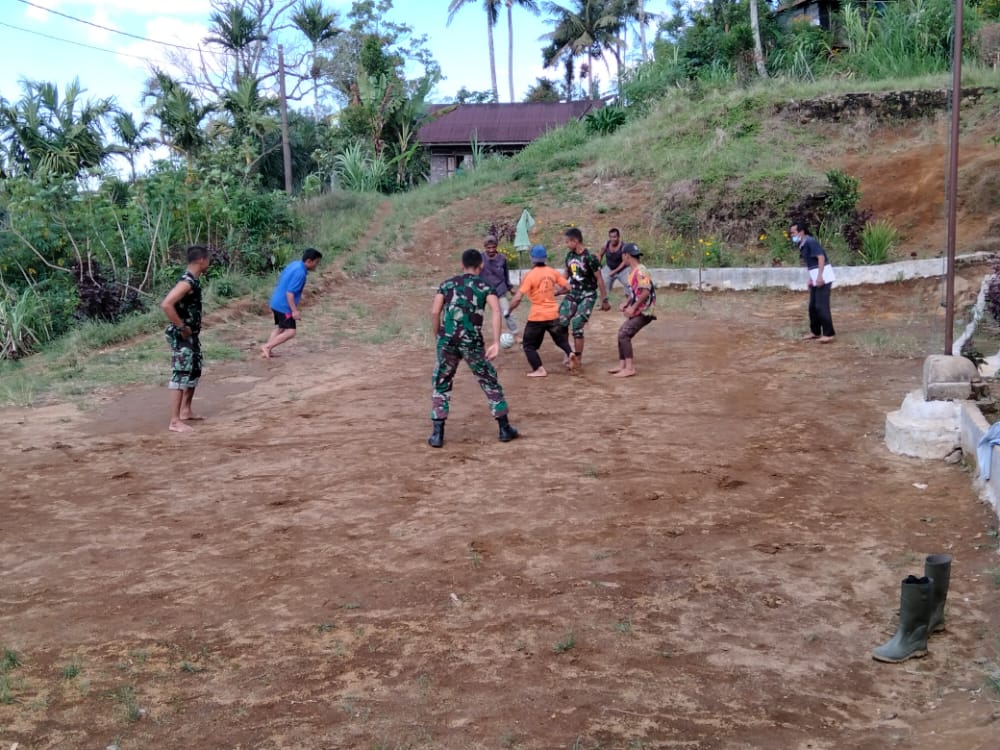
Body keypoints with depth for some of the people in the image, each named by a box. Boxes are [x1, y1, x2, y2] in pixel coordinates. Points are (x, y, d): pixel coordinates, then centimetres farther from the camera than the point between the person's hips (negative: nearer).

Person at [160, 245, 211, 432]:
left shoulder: (193, 280, 9)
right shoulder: (187, 282, -21)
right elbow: (166, 304, -32)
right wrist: (182, 327, -24)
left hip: (191, 335, 10)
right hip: (182, 336, -10)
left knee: (194, 371, 20)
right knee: (181, 375, -9)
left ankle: (185, 411, 32)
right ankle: (175, 422, -8)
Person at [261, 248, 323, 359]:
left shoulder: (294, 264, 7)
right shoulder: (300, 273, -22)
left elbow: (281, 279, 19)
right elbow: (290, 293, -25)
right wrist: (295, 311, -24)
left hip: (277, 302, 10)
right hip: (284, 306, -10)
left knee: (279, 328, 20)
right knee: (290, 332, -8)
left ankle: (267, 350, 17)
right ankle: (267, 347, -9)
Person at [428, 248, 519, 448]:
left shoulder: (447, 284, 14)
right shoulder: (486, 287, 9)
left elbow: (435, 313, 2)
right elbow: (496, 312, -8)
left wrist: (439, 338, 13)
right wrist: (495, 343, -13)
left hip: (447, 339, 1)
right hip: (472, 341, -1)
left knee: (441, 384, 15)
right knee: (489, 382, 14)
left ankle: (437, 434, 8)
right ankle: (505, 429, 20)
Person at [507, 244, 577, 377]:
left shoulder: (529, 275, -14)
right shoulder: (553, 272, 1)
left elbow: (518, 298, -19)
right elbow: (567, 288, 7)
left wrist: (509, 310, -6)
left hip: (537, 316, -5)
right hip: (553, 314, 5)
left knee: (529, 344, 9)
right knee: (561, 339, 23)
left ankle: (539, 370, -1)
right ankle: (570, 353, -4)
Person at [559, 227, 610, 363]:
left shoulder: (589, 257, -17)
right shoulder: (569, 256, 2)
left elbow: (599, 279, -12)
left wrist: (604, 300, -10)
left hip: (587, 296, -6)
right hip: (572, 294, 6)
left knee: (576, 326, -13)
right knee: (561, 322, -5)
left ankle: (578, 359, -1)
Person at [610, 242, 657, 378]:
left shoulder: (640, 270, -18)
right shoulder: (632, 271, 12)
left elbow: (645, 292, -26)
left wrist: (633, 308, -22)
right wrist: (625, 304, 9)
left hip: (644, 311, -10)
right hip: (637, 310, 10)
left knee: (624, 335, -14)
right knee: (622, 333, 13)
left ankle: (630, 368, -11)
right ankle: (622, 365, 20)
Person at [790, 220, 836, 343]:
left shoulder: (811, 242, -16)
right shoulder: (803, 245, 12)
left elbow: (821, 257, -23)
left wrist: (819, 276, -28)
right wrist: (811, 278, 23)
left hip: (823, 277, -10)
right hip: (816, 278, 10)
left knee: (821, 306, -10)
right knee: (812, 306, 13)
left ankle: (828, 334, -4)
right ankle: (815, 332, 23)